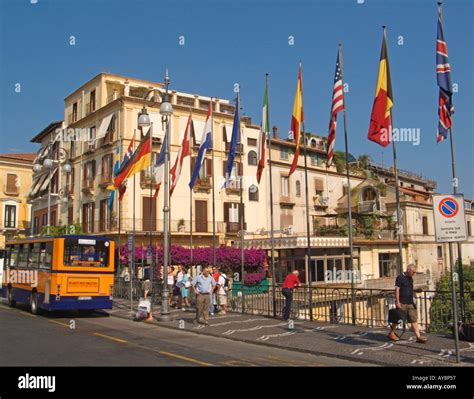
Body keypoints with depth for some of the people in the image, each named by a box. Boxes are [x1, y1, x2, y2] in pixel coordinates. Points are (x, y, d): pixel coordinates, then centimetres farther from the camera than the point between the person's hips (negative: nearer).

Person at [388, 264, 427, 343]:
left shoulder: (410, 278, 13)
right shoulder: (400, 278, -10)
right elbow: (397, 290, -14)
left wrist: (413, 299, 18)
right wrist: (397, 302, -18)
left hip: (410, 303, 7)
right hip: (402, 303, -7)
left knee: (414, 320, 1)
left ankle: (418, 337, 0)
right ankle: (391, 333, 21)